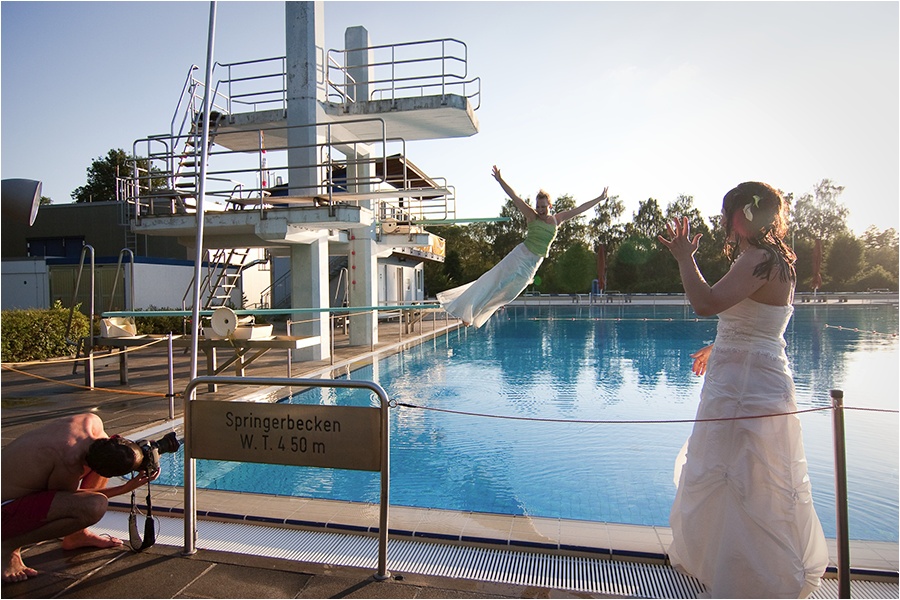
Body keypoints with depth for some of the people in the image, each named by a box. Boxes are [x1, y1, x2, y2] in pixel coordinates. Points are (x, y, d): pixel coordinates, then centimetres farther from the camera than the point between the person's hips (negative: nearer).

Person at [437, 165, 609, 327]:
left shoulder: (557, 220, 6)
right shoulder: (532, 216, -4)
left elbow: (578, 209, 10)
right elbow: (515, 197, -11)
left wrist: (600, 199, 13)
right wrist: (500, 180, -18)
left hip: (534, 264, 4)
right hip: (521, 255, -4)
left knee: (508, 291, 7)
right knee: (495, 280, -10)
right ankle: (465, 309, -4)